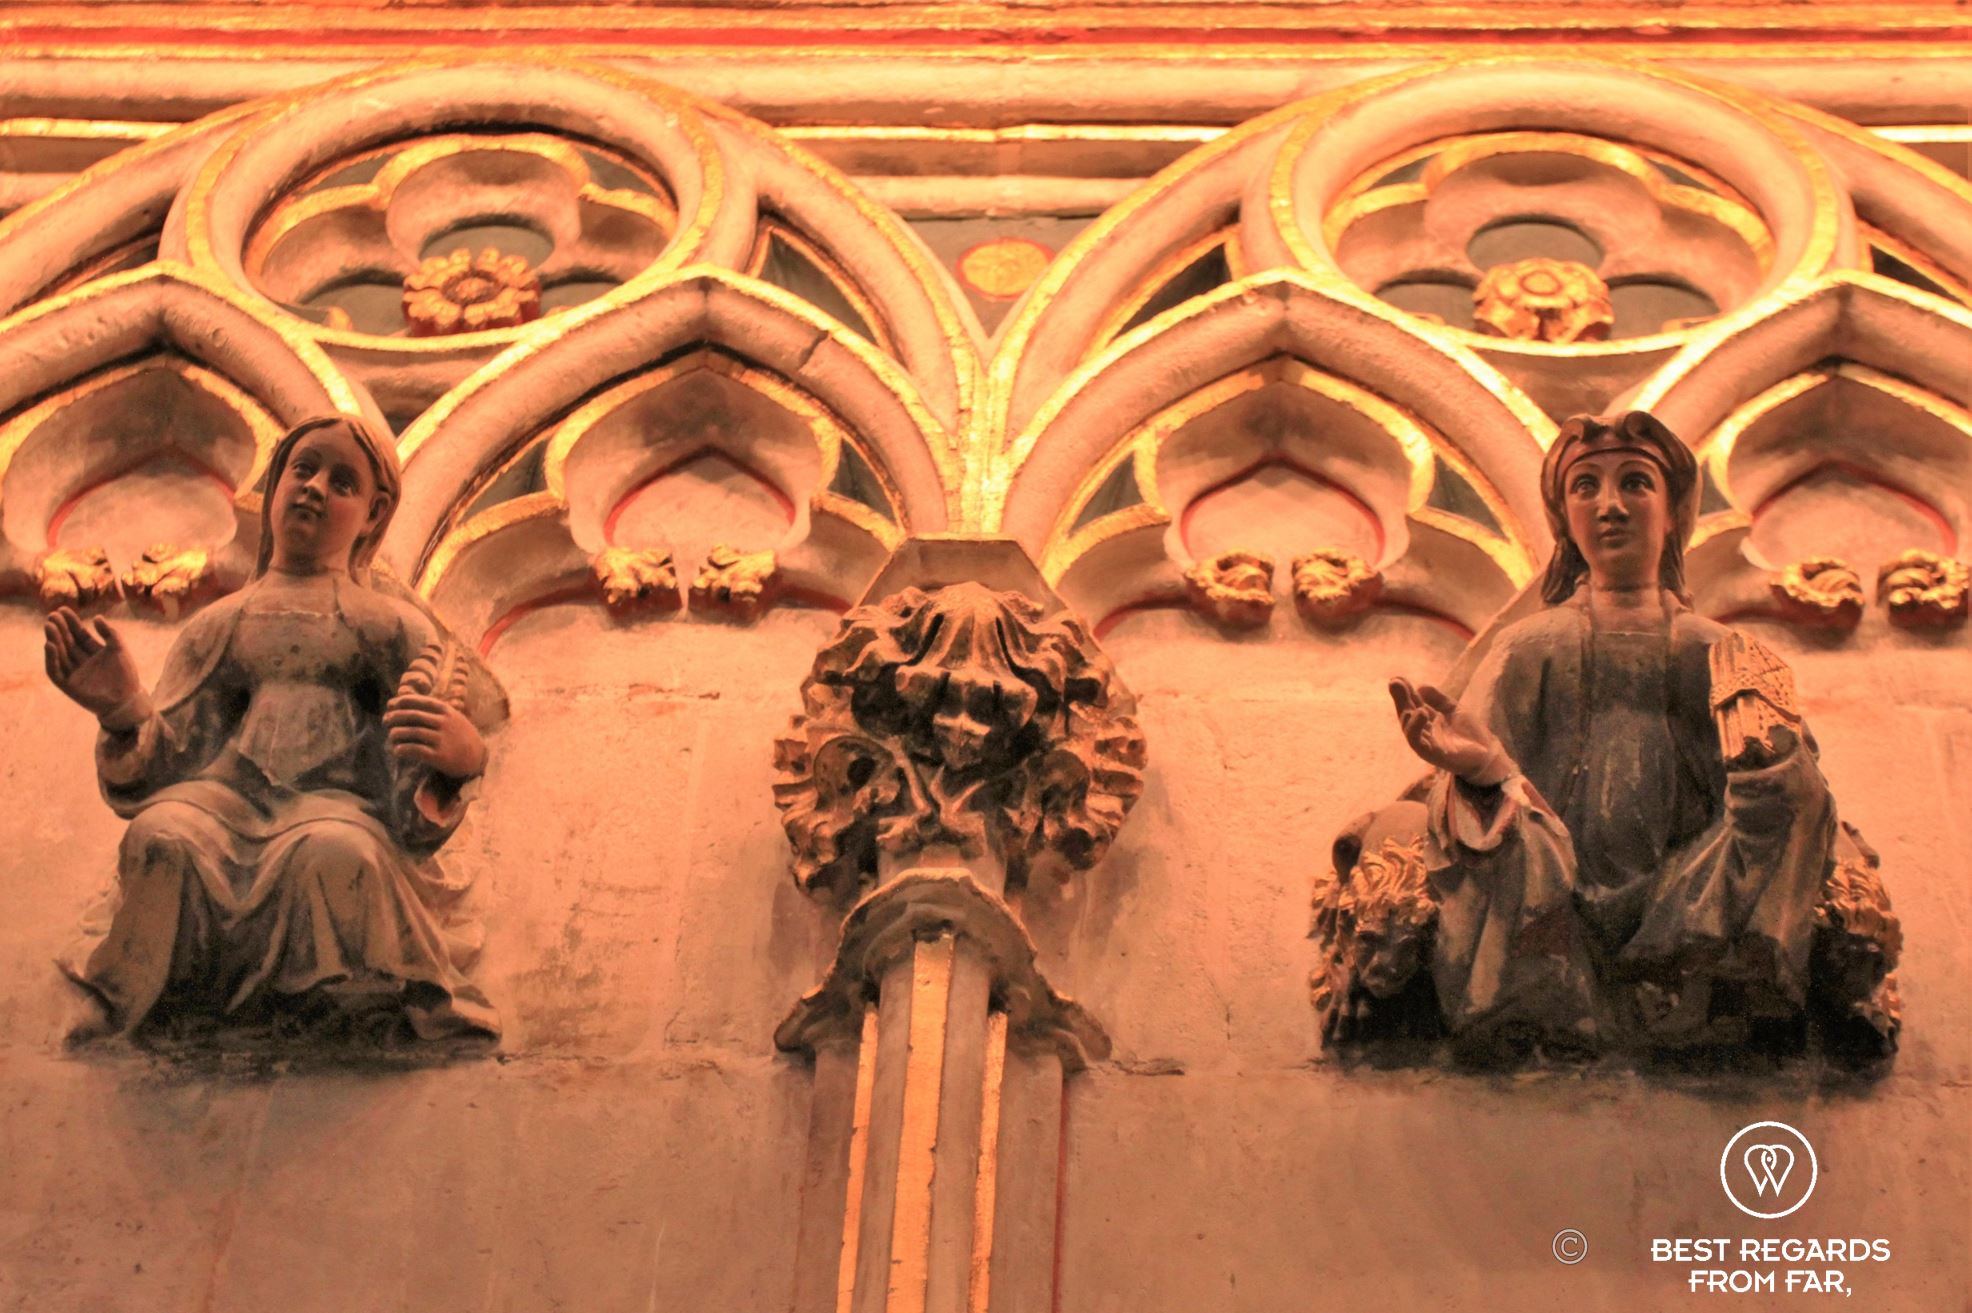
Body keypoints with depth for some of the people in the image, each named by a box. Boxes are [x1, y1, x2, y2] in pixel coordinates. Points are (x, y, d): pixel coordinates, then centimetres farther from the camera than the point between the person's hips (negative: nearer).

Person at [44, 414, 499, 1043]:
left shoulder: (397, 630, 15)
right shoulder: (220, 625, 21)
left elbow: (415, 801, 4)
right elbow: (168, 766, 11)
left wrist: (458, 760, -21)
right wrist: (124, 712, -11)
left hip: (341, 800, -2)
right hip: (228, 796, 2)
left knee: (336, 848, -38)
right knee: (162, 835, -33)